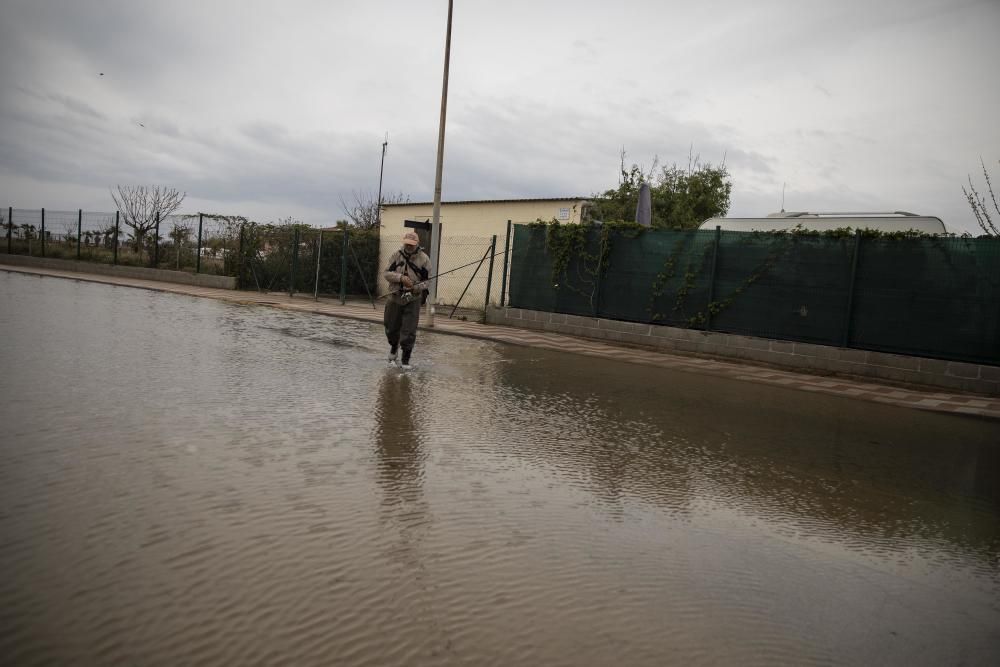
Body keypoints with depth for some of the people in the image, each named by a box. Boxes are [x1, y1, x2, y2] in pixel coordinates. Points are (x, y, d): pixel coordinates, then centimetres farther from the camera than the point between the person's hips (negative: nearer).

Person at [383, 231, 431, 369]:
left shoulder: (423, 259, -6)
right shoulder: (396, 255, 0)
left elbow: (429, 280, -3)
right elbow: (387, 273, -3)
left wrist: (417, 287, -22)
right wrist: (401, 277, -20)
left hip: (413, 300, -3)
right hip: (395, 297, 3)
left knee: (409, 332, -3)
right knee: (391, 327, 15)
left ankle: (405, 360, 12)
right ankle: (394, 347, 46)